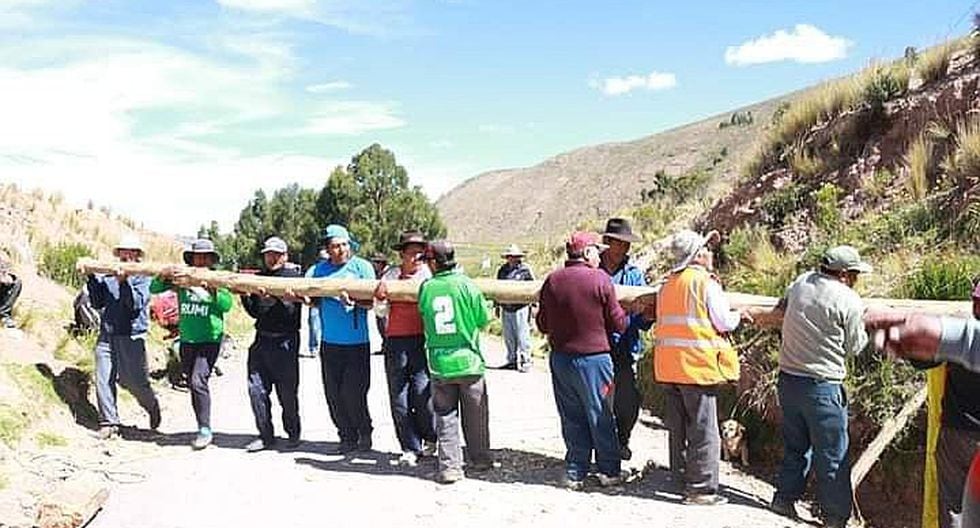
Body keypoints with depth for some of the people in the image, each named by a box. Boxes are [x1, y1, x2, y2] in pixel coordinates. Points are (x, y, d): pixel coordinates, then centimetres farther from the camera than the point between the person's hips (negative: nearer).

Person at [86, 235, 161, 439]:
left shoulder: (143, 277, -1)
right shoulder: (107, 277, 10)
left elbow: (137, 304, -14)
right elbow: (98, 303, 10)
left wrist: (124, 282, -25)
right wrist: (92, 280, 0)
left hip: (131, 337, -4)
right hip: (106, 336, 4)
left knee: (135, 381, 1)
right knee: (104, 380, 0)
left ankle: (152, 407, 29)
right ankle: (108, 422, 9)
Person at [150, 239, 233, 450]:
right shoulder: (180, 277, 3)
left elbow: (227, 304, -16)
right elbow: (154, 289, -1)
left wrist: (211, 289, -31)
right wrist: (163, 276, -21)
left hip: (210, 340, -4)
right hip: (186, 340, 4)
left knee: (198, 381, -17)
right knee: (192, 382, 13)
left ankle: (205, 430, -10)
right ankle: (203, 426, 28)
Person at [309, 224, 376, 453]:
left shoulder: (362, 266, -1)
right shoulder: (319, 269, 8)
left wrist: (353, 300, -26)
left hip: (357, 342, -3)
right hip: (330, 342, 4)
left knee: (353, 392, -4)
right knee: (333, 394, 6)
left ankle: (364, 433, 19)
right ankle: (347, 436, 21)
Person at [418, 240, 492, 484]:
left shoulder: (425, 288, -5)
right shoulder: (466, 285, -9)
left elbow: (424, 315, 5)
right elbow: (484, 319, -3)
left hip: (439, 362, 1)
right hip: (468, 359, -1)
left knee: (445, 415, 9)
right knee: (475, 414, 14)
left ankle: (449, 466, 6)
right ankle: (479, 459, 26)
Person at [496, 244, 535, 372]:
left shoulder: (525, 270, -4)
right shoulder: (502, 270, 12)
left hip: (520, 308, -5)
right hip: (506, 308, 6)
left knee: (522, 337, -4)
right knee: (508, 337, 11)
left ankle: (525, 362, 3)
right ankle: (512, 360, 22)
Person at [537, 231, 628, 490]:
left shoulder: (552, 281, 1)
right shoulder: (600, 279, -11)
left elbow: (542, 324, 7)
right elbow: (618, 323, -7)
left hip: (560, 358, 4)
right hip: (594, 356, -3)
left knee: (571, 417, 13)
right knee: (601, 416, 10)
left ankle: (574, 473, 18)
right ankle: (609, 471, 21)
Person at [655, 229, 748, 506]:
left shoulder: (668, 284, 12)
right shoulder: (705, 282, -10)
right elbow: (723, 322, -9)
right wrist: (739, 315, 11)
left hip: (667, 365, 7)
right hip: (697, 364, -7)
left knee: (678, 427, 17)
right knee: (703, 429, 0)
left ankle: (680, 478, 27)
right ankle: (701, 489, 3)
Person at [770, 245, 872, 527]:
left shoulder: (799, 283, 2)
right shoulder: (850, 301, -13)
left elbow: (781, 309, 18)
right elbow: (853, 347, -4)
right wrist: (866, 331, 14)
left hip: (788, 379, 6)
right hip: (822, 386, -6)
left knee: (795, 444, 21)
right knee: (832, 455, 6)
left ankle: (784, 498, 29)